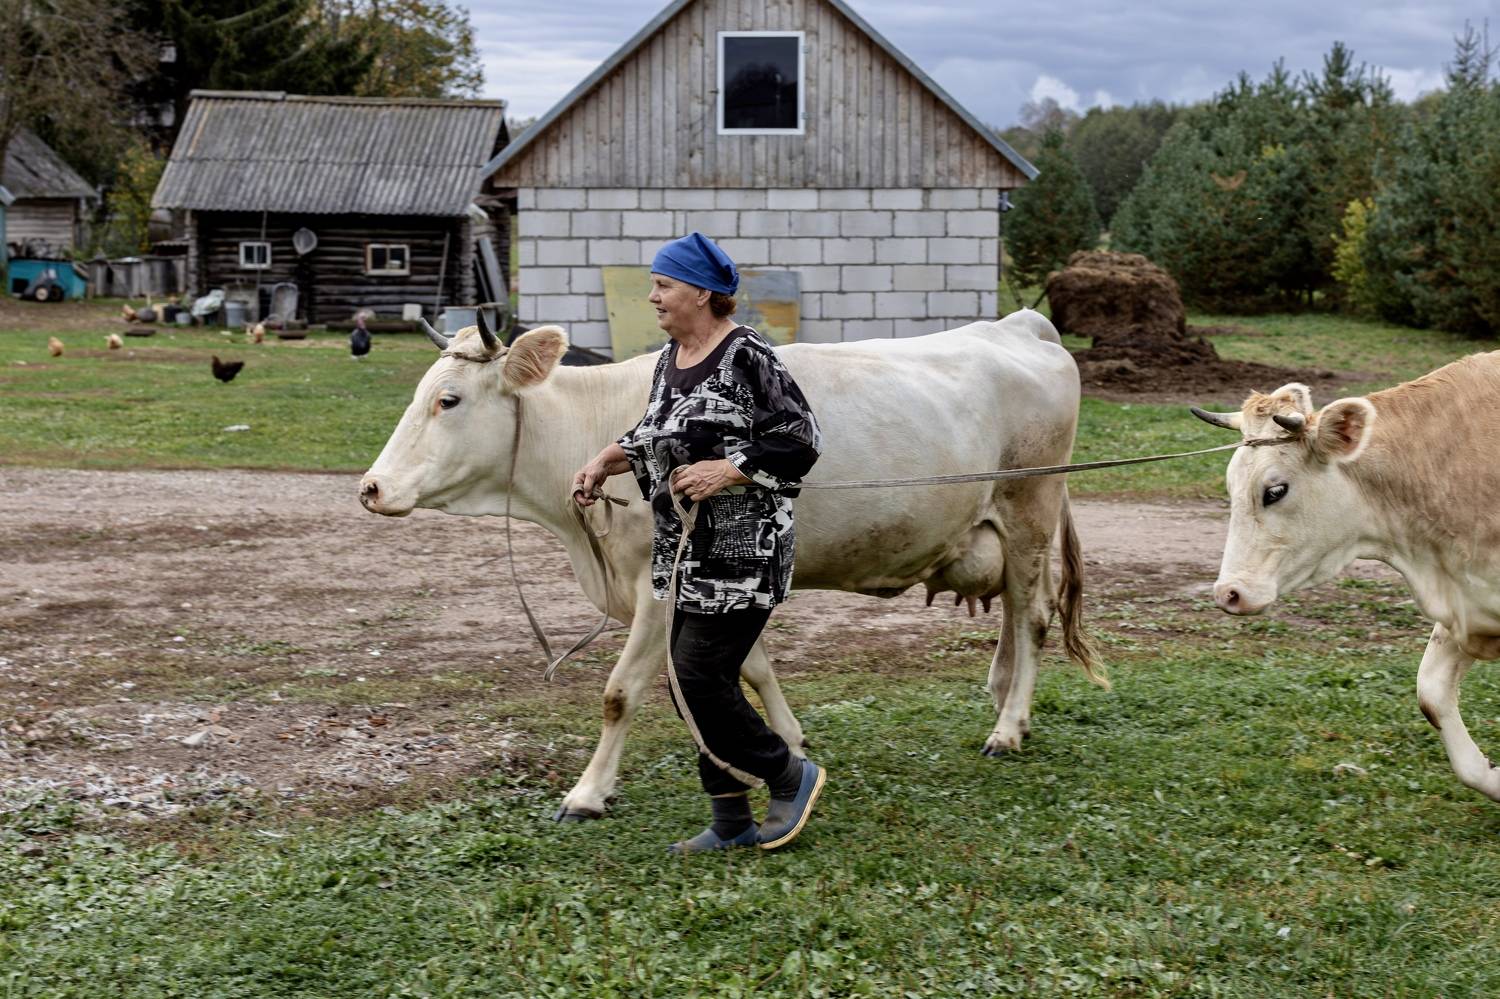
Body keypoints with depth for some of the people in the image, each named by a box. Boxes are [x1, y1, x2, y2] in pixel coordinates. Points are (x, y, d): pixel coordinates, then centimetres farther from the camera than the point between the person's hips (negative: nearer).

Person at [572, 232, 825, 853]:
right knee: (688, 681, 9)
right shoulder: (670, 359, 12)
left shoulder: (747, 357, -14)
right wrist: (605, 462, 12)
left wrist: (729, 470, -22)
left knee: (698, 677, -11)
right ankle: (732, 824, 21)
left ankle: (790, 775, 12)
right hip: (683, 549, 9)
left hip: (743, 548, -9)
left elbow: (802, 443, -15)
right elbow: (654, 436, 27)